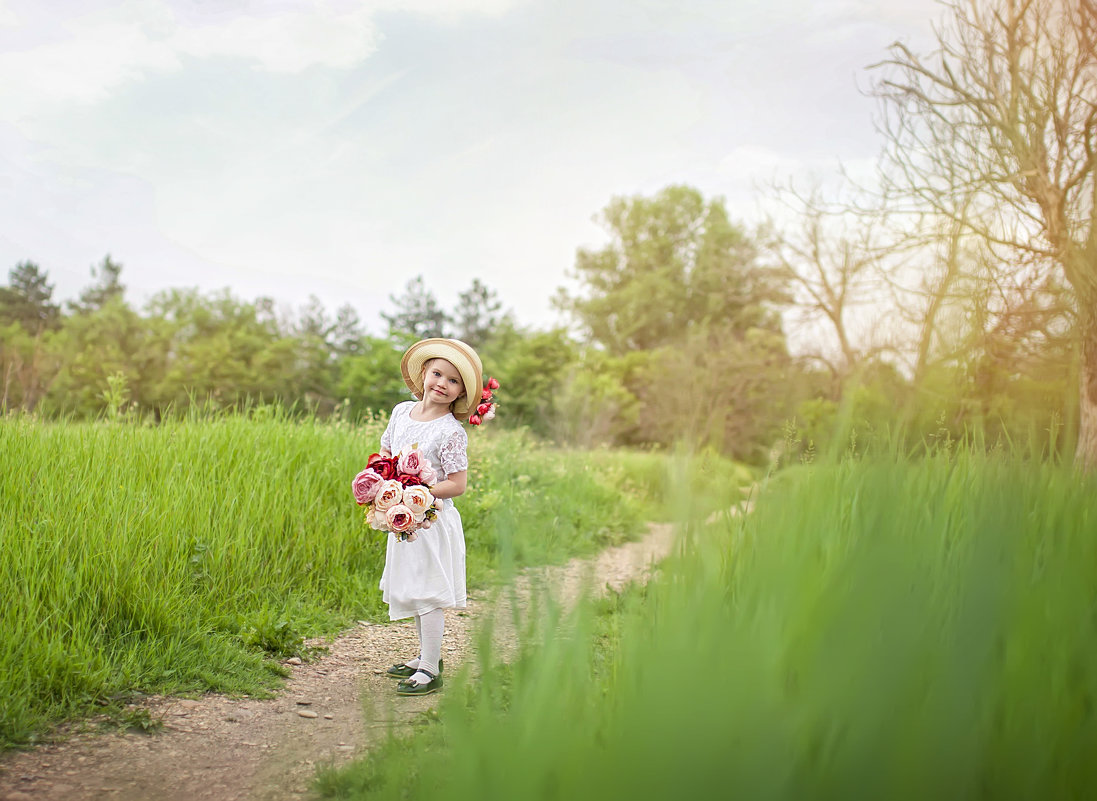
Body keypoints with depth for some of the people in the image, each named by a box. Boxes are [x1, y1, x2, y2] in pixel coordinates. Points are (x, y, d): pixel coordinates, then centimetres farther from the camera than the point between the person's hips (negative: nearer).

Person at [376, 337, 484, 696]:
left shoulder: (451, 432, -16)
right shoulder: (401, 411, 4)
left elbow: (457, 484, -18)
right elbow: (384, 454, 16)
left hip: (433, 521, -7)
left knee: (427, 593, -3)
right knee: (412, 590, 16)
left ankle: (431, 671, 6)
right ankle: (428, 655, 32)